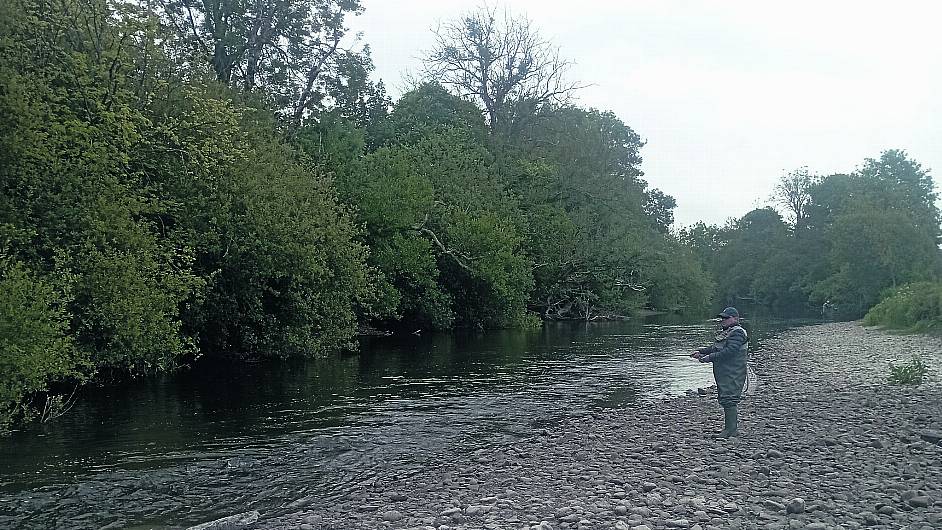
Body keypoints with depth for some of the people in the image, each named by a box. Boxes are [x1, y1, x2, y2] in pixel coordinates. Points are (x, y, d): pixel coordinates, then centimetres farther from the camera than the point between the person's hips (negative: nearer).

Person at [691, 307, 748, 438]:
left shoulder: (737, 333, -13)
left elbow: (729, 351, -23)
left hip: (733, 374, -11)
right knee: (724, 399, 13)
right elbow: (715, 348, 24)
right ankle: (731, 428, 20)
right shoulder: (726, 332, 21)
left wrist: (709, 357, -23)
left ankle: (731, 429, -7)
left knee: (729, 399, -11)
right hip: (724, 373, 11)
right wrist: (701, 352, 10)